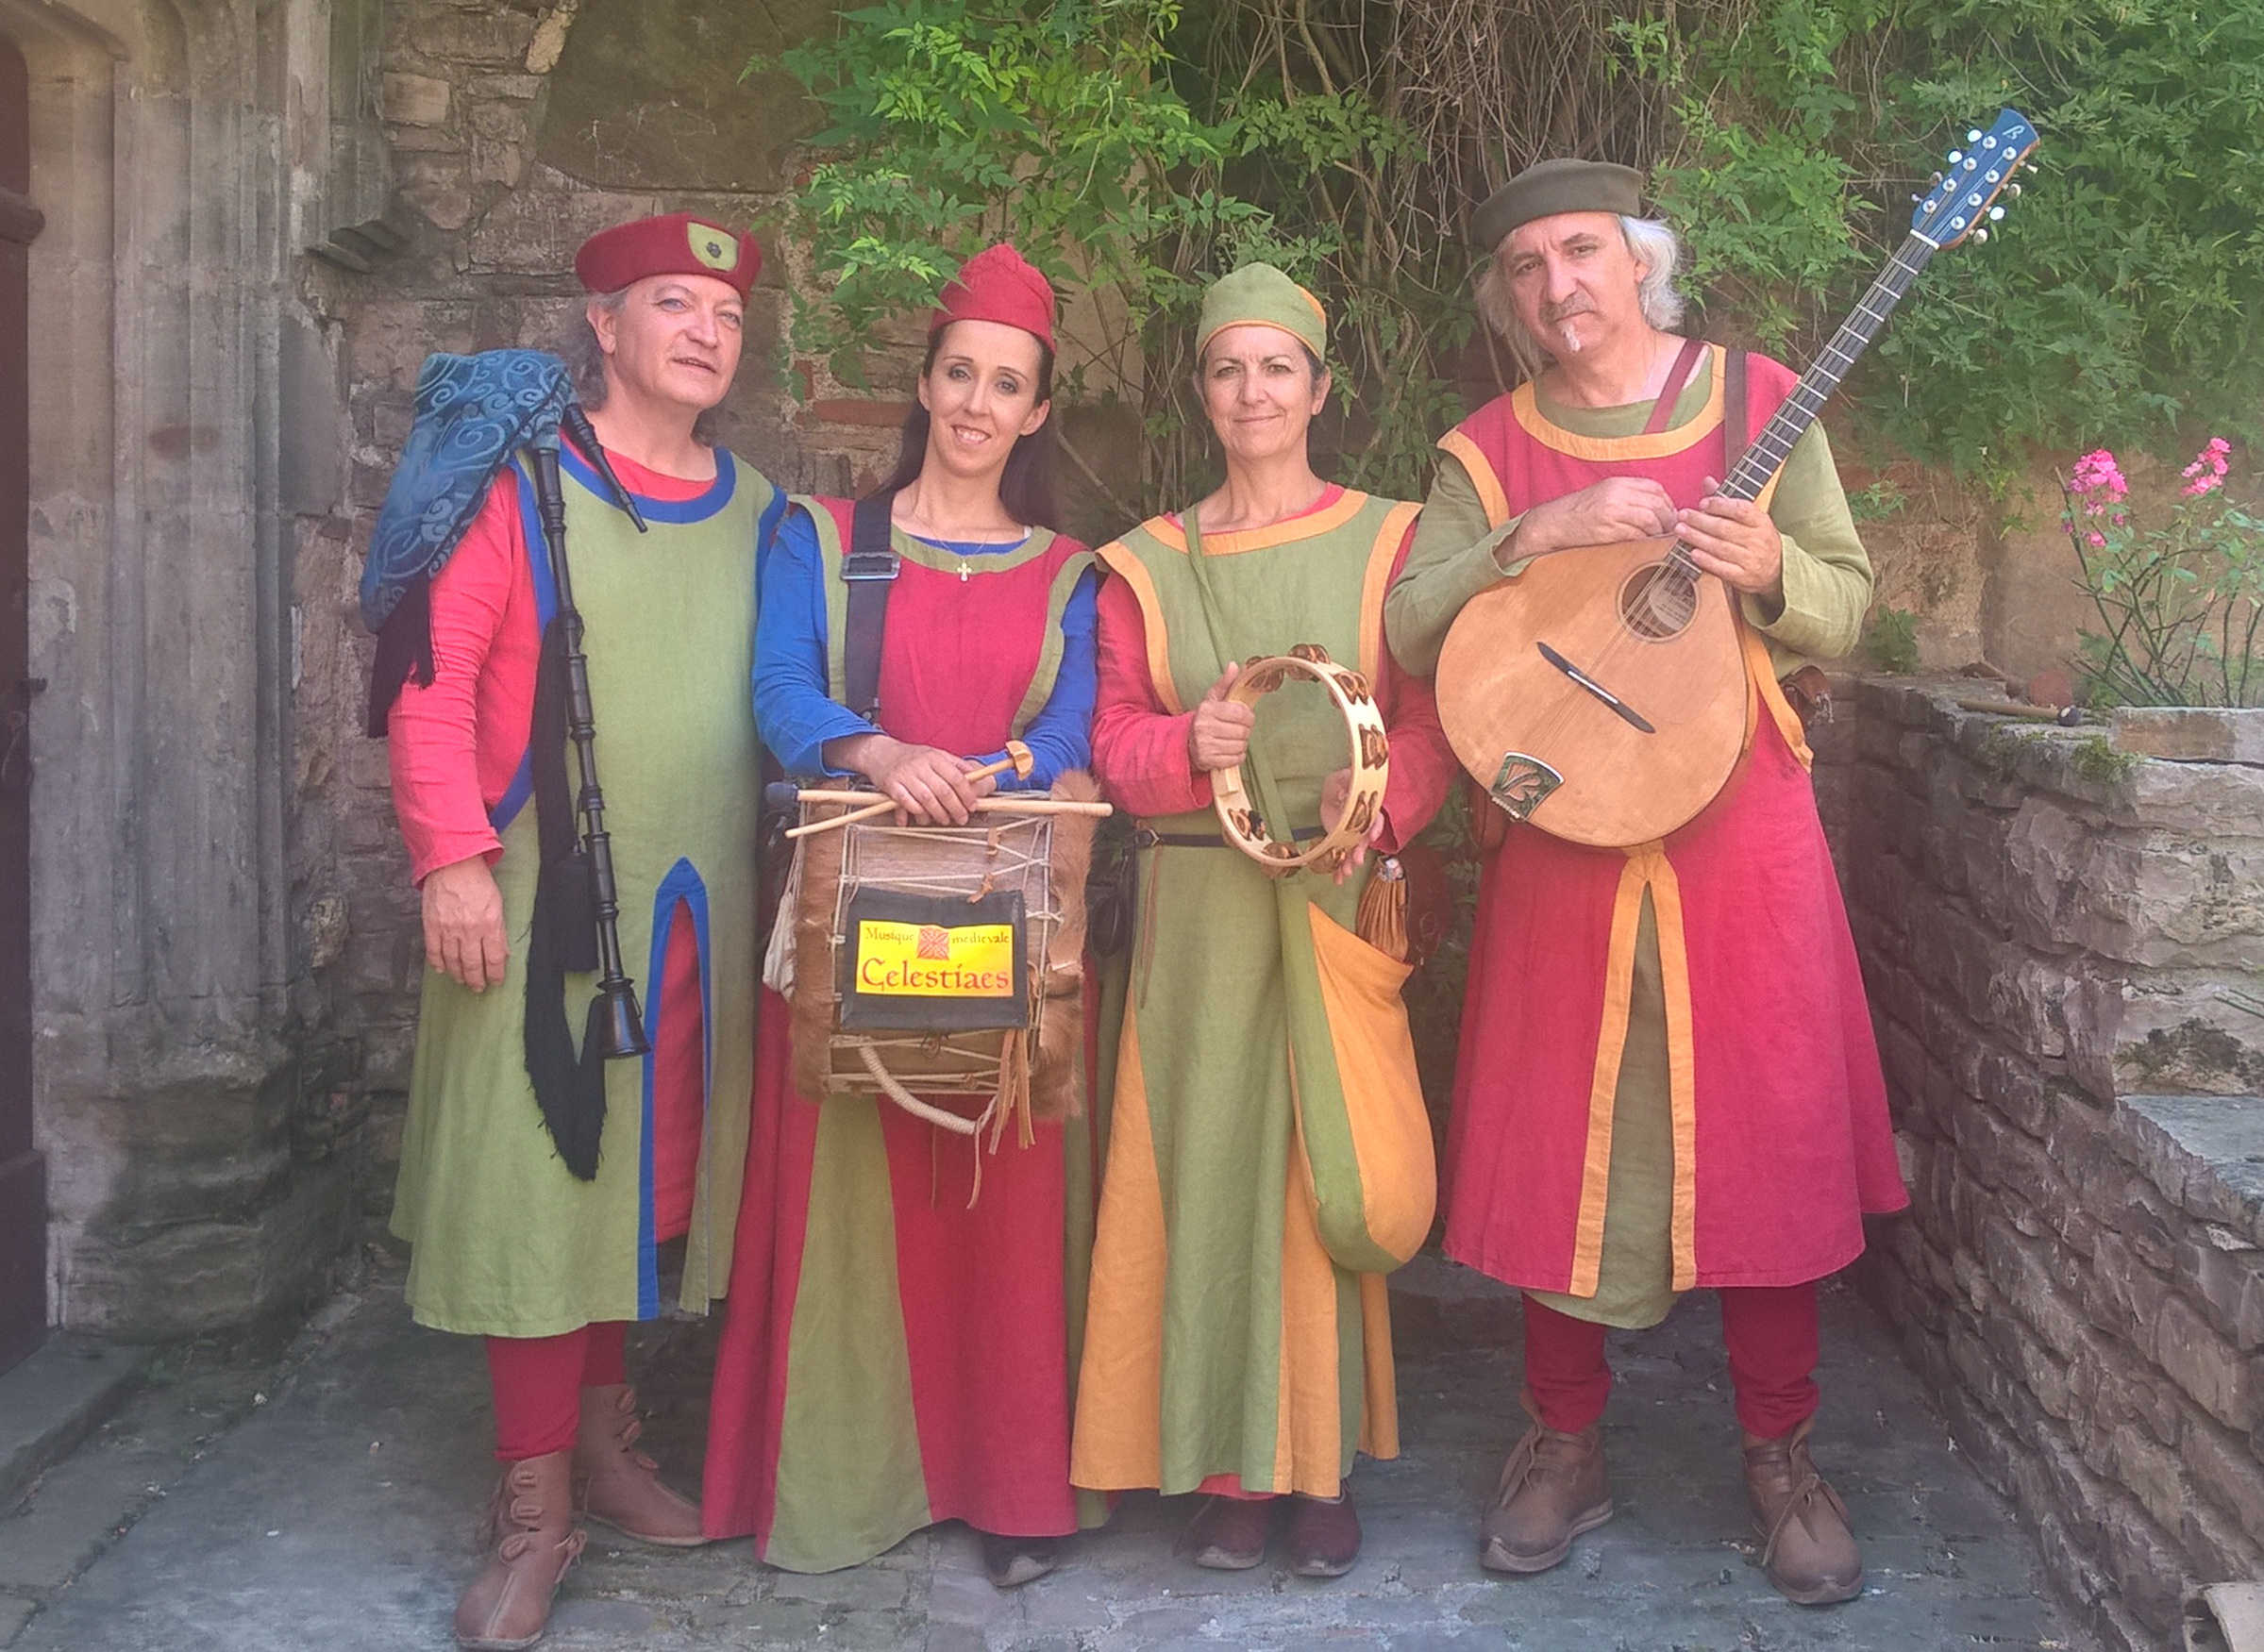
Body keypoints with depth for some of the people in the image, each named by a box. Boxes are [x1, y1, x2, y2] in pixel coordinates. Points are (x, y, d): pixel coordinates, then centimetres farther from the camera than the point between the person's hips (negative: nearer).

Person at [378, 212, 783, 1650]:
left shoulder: (756, 514, 12)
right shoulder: (519, 482, -3)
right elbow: (435, 680, -8)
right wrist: (454, 858, -16)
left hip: (699, 908, 5)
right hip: (545, 889, -5)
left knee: (654, 1169, 12)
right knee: (539, 1172, -3)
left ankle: (604, 1432, 30)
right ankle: (536, 1513, 6)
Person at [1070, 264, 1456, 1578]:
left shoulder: (1387, 541, 5)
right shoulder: (1149, 562, 10)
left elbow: (1432, 719, 0)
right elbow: (1114, 735, 6)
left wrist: (1376, 800, -19)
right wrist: (1191, 747, -15)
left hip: (1345, 900, -1)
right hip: (1202, 905, 2)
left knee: (1335, 1172, -1)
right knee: (1215, 1160, 1)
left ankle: (1323, 1460, 12)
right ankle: (1232, 1461, 12)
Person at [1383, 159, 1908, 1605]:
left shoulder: (1758, 401, 4)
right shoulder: (1488, 448, 7)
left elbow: (1847, 606, 5)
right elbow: (1411, 632, -4)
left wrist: (1771, 569, -15)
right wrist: (1531, 538, -17)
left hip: (1744, 832, 0)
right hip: (1563, 835, 1)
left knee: (1771, 1134, 2)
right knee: (1563, 1145, 5)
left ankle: (1782, 1453, 19)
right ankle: (1569, 1446, 21)